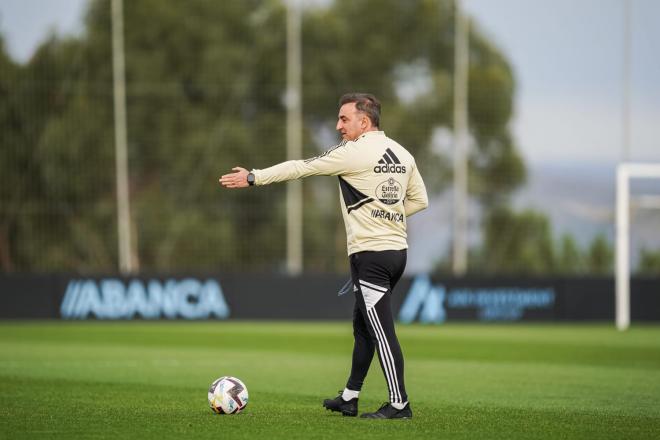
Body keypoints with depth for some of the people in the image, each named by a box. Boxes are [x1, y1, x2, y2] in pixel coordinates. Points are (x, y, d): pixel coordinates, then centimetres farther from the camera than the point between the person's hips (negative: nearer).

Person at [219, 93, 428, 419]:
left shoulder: (355, 152, -11)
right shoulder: (402, 154, 12)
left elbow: (301, 168, -6)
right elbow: (419, 199, 18)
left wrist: (252, 178, 2)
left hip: (370, 254, -9)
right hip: (397, 249, 9)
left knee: (381, 331, -5)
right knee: (363, 327, 17)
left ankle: (398, 404, -4)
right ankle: (349, 398, 23)